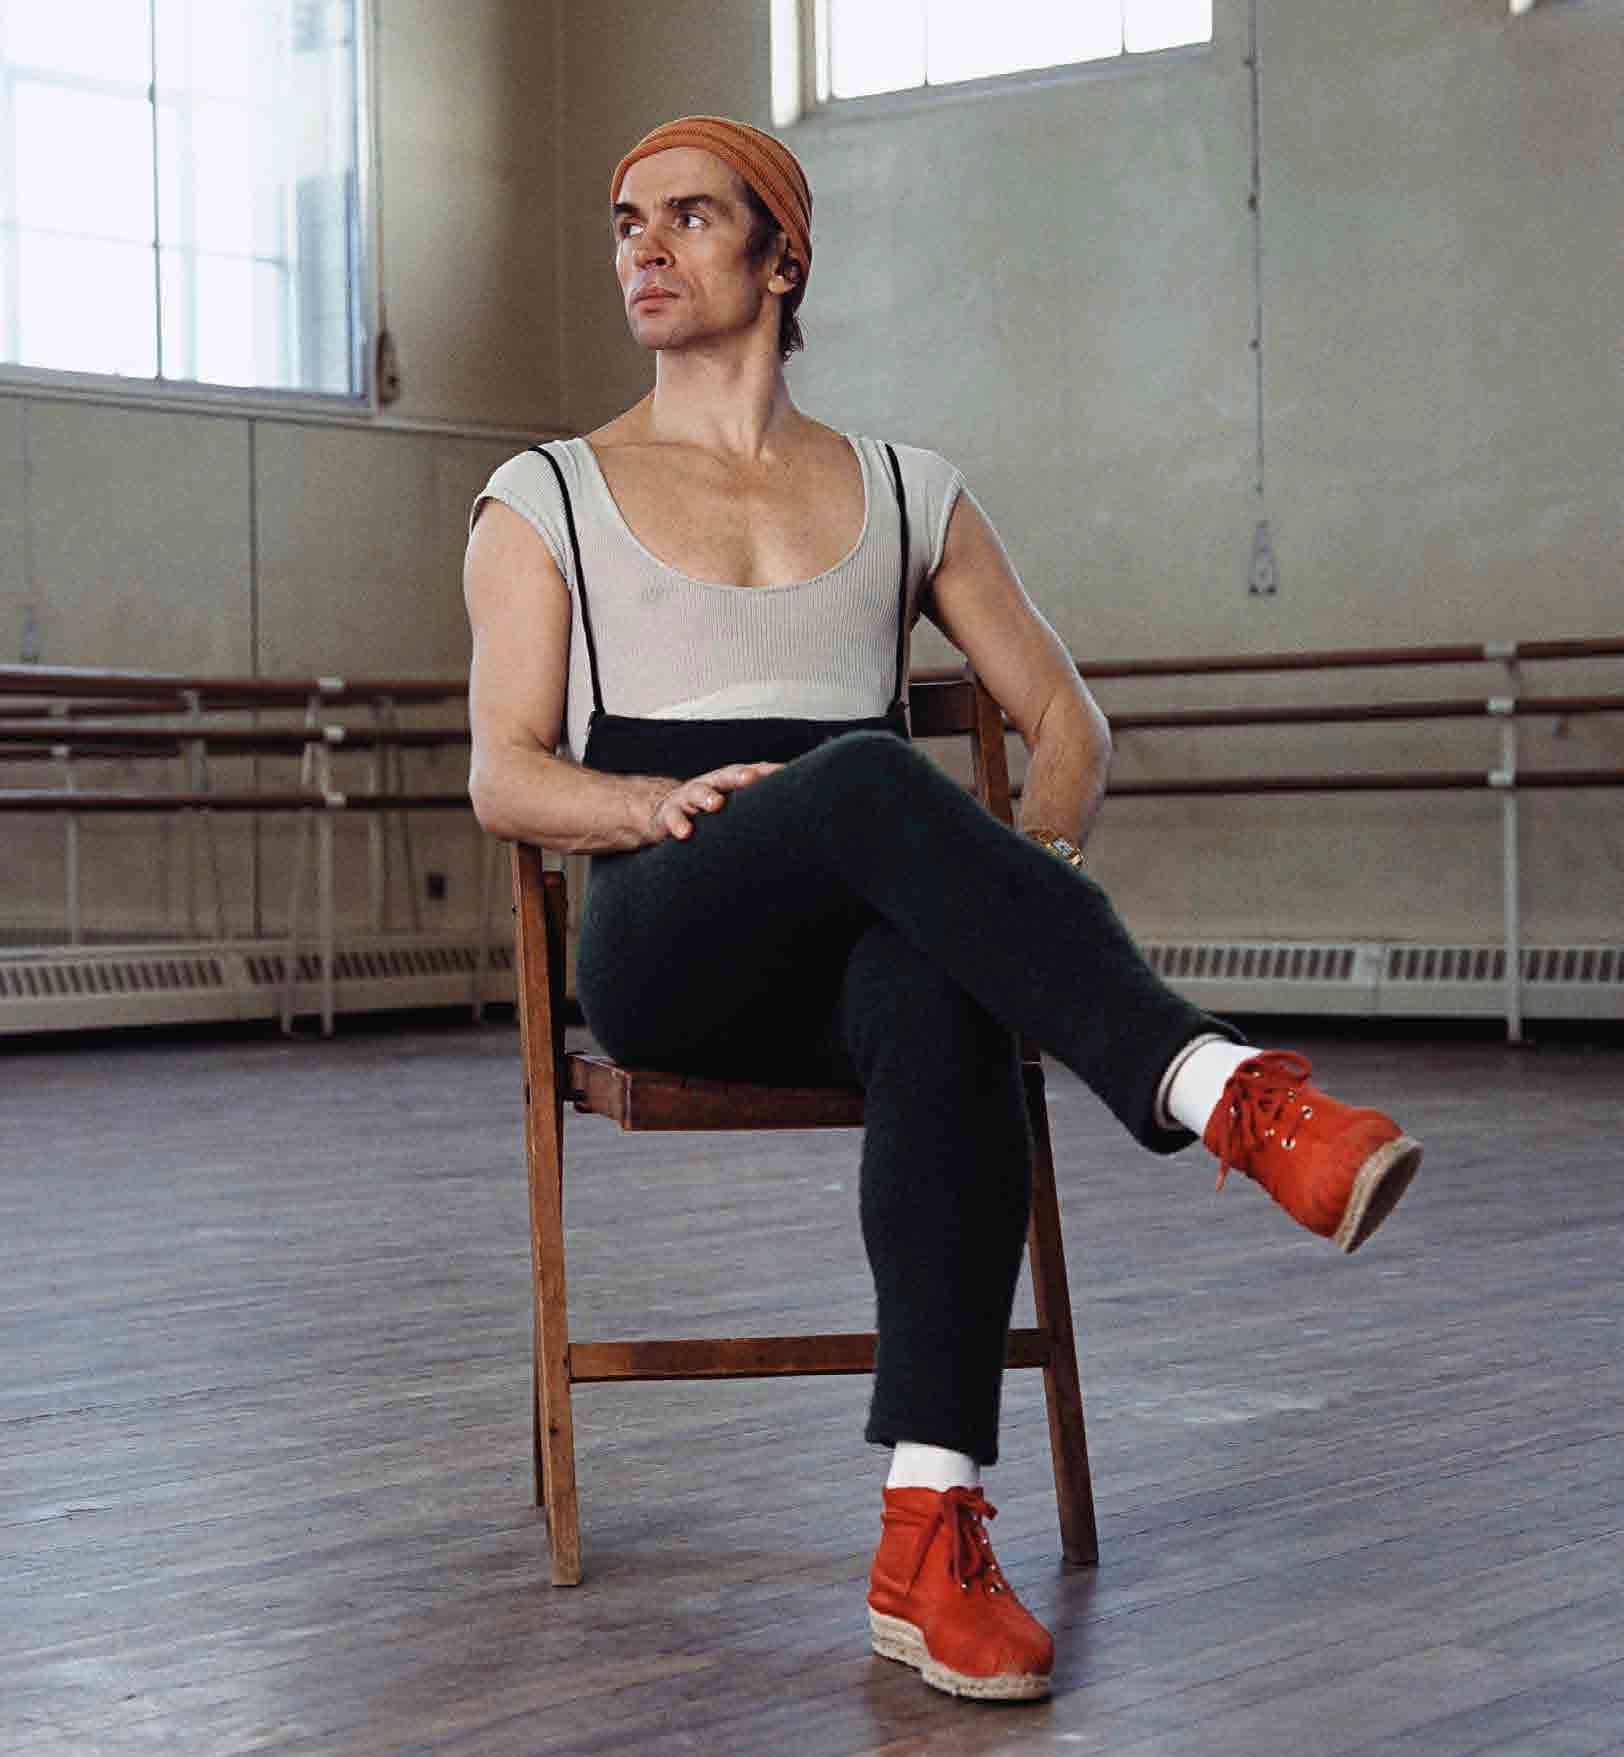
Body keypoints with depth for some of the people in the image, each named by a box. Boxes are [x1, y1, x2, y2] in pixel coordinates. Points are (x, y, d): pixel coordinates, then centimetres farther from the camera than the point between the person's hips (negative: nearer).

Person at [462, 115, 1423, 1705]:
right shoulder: (544, 502, 16)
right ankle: (1229, 1094, -50)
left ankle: (932, 1542, -43)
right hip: (663, 948, -2)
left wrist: (1037, 862, -2)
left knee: (940, 1000, -39)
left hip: (861, 947, 2)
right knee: (871, 777, -37)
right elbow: (504, 780, 6)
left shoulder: (909, 495, 21)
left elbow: (1063, 713, 20)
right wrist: (667, 801, -16)